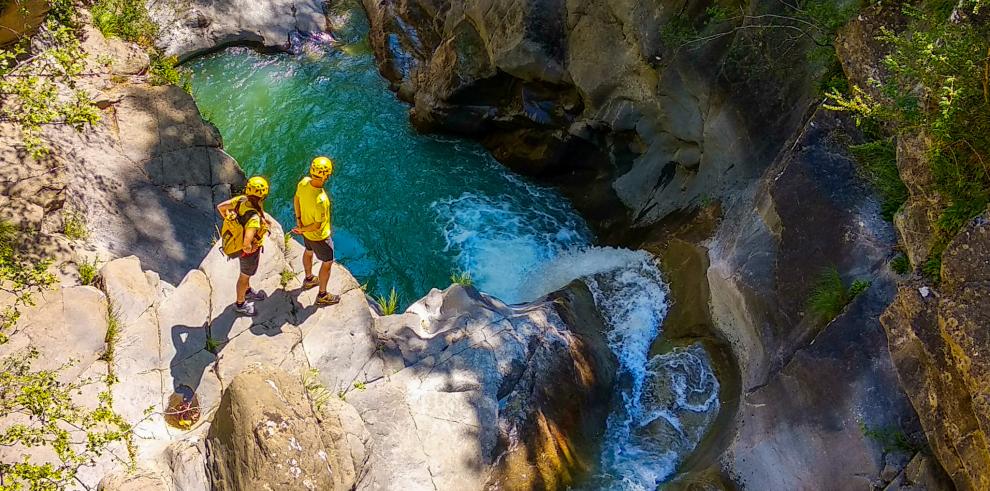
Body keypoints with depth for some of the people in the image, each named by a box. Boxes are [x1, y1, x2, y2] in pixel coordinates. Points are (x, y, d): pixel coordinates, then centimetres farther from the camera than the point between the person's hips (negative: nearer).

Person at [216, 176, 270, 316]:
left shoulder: (241, 200, -21)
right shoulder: (254, 218, -42)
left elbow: (220, 207, -8)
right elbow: (246, 242, -48)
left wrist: (230, 221, 4)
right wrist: (248, 249, -25)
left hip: (236, 240, 7)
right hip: (249, 250, -7)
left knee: (247, 272, 32)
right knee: (245, 275, 19)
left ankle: (248, 291, 59)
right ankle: (240, 304, 42)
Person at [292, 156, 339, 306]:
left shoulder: (304, 182, -21)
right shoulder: (320, 200, -43)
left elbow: (296, 199, -1)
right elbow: (318, 225, -30)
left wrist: (298, 219, 1)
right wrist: (302, 230, -14)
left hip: (306, 231, 8)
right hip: (319, 236, -8)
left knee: (308, 252, 33)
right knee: (327, 263, 15)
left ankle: (309, 279, 60)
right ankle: (322, 295, 33)